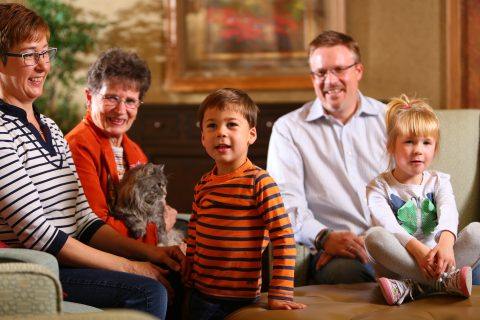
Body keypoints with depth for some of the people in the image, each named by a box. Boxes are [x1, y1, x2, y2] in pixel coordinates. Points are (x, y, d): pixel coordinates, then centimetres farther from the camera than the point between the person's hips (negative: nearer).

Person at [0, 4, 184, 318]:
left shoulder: (50, 128, 17)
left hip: (65, 263, 8)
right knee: (148, 292, -23)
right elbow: (37, 234, -18)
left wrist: (148, 252, 0)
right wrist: (129, 267, -15)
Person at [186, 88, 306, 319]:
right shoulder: (203, 184, 4)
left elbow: (283, 236, -16)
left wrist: (280, 294, -20)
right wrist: (187, 277, 14)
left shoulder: (259, 182, -12)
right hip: (200, 293, 5)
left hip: (239, 299, -5)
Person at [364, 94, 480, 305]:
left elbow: (448, 212, -12)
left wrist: (446, 242, -37)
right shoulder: (379, 187, 3)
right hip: (397, 265, -2)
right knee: (374, 235, -30)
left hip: (434, 258, 2)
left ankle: (411, 288, -37)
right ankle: (445, 281, -38)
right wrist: (417, 249, -36)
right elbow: (387, 225, -16)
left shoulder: (438, 181, 10)